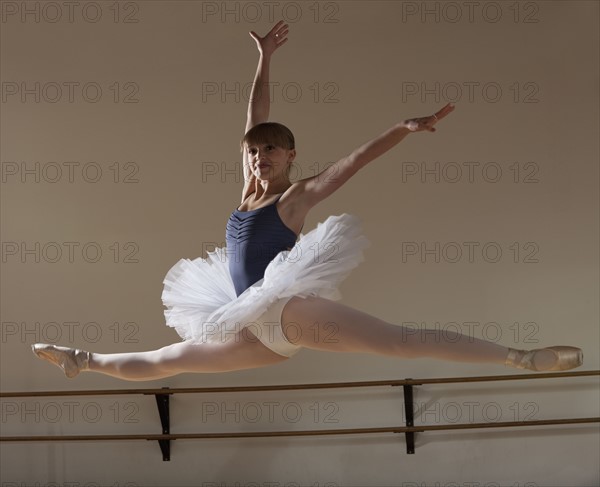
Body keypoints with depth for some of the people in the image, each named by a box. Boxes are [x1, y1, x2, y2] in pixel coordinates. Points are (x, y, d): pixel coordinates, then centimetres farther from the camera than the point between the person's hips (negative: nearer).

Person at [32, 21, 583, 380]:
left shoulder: (299, 194, 2)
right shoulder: (249, 193, 18)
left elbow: (356, 158, -5)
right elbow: (255, 125, 22)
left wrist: (407, 127, -14)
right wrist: (264, 59, 26)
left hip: (292, 309, -7)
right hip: (256, 329, 7)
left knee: (405, 341, -19)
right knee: (160, 360, 19)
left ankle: (520, 357, -22)